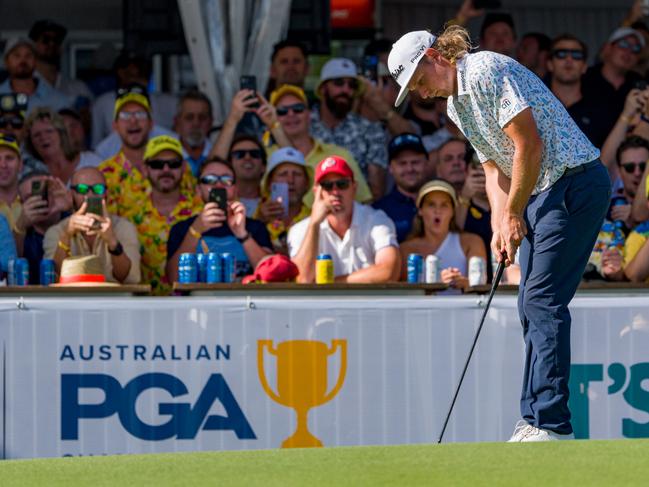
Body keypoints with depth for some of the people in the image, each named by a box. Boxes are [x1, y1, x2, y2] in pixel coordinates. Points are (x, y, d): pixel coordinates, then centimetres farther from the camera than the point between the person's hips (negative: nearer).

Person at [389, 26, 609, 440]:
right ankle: (537, 420, 10)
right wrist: (500, 226, 3)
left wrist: (515, 213, -10)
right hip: (539, 193, 10)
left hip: (576, 183, -10)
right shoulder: (455, 107, 16)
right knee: (532, 304, 8)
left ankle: (553, 423, -17)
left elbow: (530, 145, -19)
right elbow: (495, 167, 19)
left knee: (543, 299, -14)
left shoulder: (487, 71, -15)